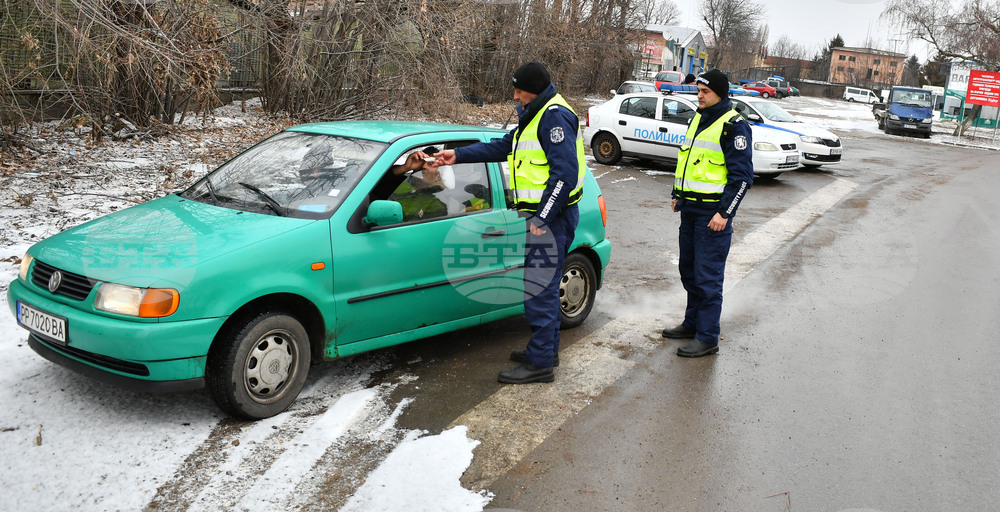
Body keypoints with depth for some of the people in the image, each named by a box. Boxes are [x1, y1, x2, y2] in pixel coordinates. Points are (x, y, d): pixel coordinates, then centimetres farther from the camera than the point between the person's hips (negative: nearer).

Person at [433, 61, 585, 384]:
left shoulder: (555, 116, -16)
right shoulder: (535, 115, 18)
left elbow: (565, 173, -23)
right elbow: (503, 147, 25)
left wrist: (543, 218, -22)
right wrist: (458, 155, 19)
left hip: (550, 217, -11)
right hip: (541, 214, 11)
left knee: (539, 288, -7)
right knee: (544, 285, 18)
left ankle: (540, 363, -1)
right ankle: (546, 348, 30)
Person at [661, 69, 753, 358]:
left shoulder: (733, 127, -12)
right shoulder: (698, 119, 14)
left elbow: (742, 176, -15)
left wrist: (724, 213, -19)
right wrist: (677, 195, 22)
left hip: (713, 213, -9)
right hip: (690, 209, 9)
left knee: (708, 275, -6)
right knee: (689, 270, 16)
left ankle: (707, 338, 1)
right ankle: (693, 323, 30)